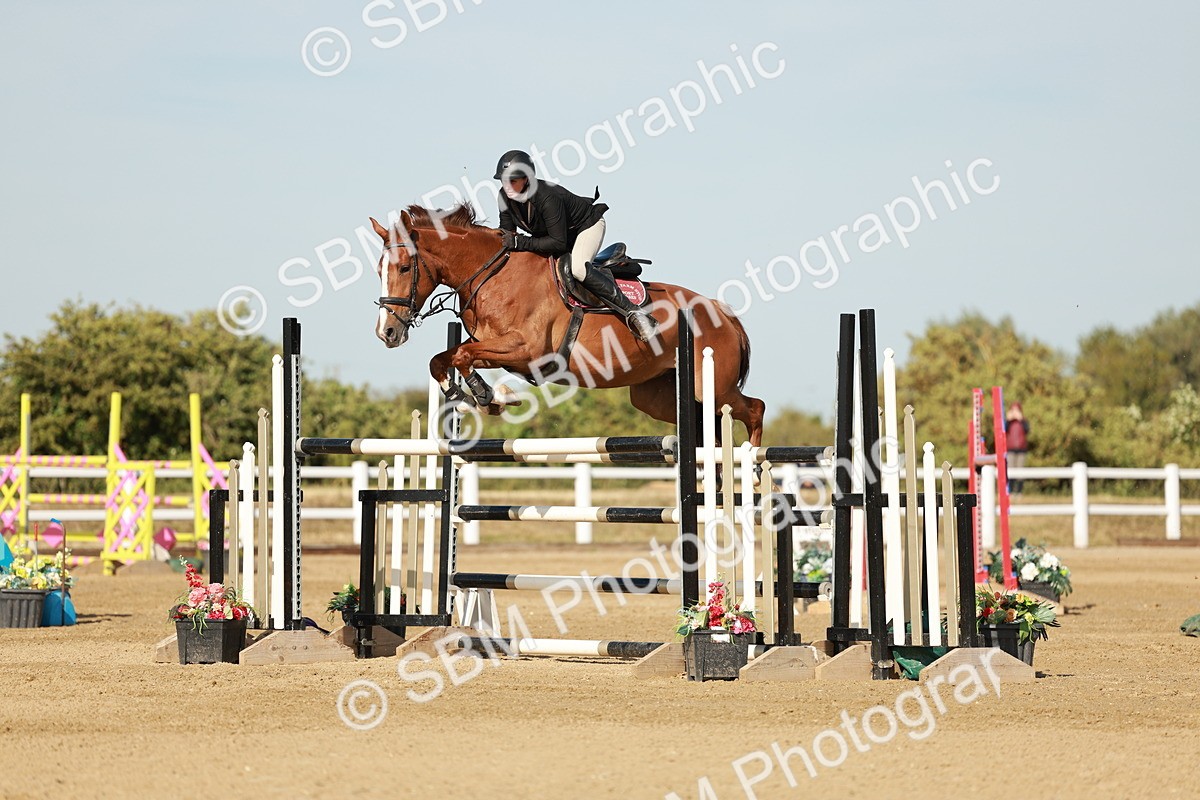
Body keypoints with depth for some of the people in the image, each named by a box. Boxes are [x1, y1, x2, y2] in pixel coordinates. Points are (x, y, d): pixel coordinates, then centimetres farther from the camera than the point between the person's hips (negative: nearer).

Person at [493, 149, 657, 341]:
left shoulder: (547, 198, -38)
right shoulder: (504, 197, -16)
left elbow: (558, 243, -37)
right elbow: (507, 232, -5)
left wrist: (520, 243, -41)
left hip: (587, 225, -9)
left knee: (578, 269, -34)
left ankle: (633, 313, -30)